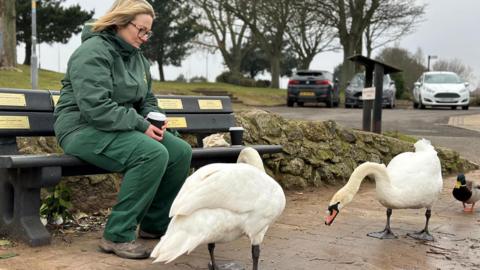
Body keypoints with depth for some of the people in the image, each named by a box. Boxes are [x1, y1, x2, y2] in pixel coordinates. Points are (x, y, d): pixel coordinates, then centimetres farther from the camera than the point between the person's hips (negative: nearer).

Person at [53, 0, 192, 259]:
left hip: (123, 128, 9)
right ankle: (117, 235, -20)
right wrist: (140, 125, -24)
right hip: (84, 128, -8)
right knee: (153, 154, -31)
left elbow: (147, 100, 21)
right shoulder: (93, 52, -15)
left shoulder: (137, 57, 13)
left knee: (181, 151, -8)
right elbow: (95, 107, -26)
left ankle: (155, 224, 5)